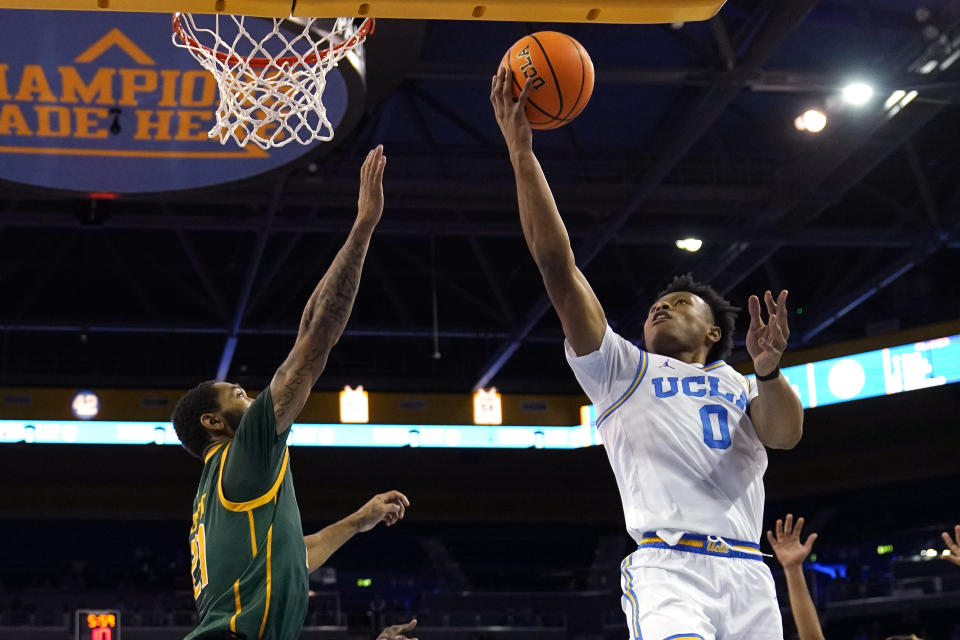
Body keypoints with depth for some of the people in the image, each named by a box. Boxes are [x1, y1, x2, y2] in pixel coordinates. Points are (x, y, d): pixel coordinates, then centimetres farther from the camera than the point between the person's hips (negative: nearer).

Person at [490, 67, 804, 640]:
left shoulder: (743, 389, 25)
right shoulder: (624, 371, 20)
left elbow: (786, 434, 2)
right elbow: (557, 264, 11)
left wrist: (768, 371, -18)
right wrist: (522, 154, 4)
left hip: (747, 575, 3)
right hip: (667, 566, -3)